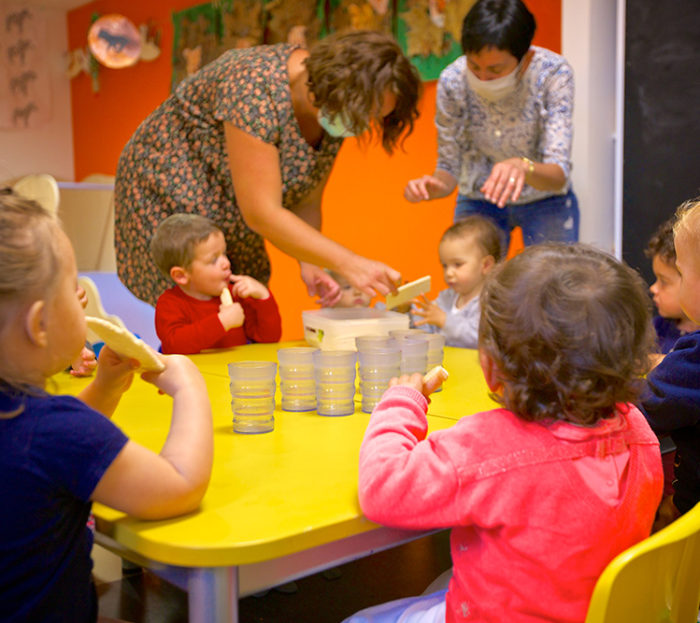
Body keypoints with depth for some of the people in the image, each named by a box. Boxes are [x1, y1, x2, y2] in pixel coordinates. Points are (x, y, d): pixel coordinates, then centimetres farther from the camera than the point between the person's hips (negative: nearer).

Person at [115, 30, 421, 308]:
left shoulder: (332, 111, -9)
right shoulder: (256, 88, -32)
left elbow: (305, 203, -3)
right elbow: (261, 212, -34)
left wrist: (310, 266, -20)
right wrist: (349, 263, -37)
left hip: (233, 220, 7)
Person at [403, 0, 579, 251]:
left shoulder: (553, 73, -25)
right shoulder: (453, 81, -21)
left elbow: (558, 175, -28)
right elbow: (449, 168, -11)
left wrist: (524, 167, -50)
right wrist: (432, 185, -34)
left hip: (546, 200, -1)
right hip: (479, 201, 1)